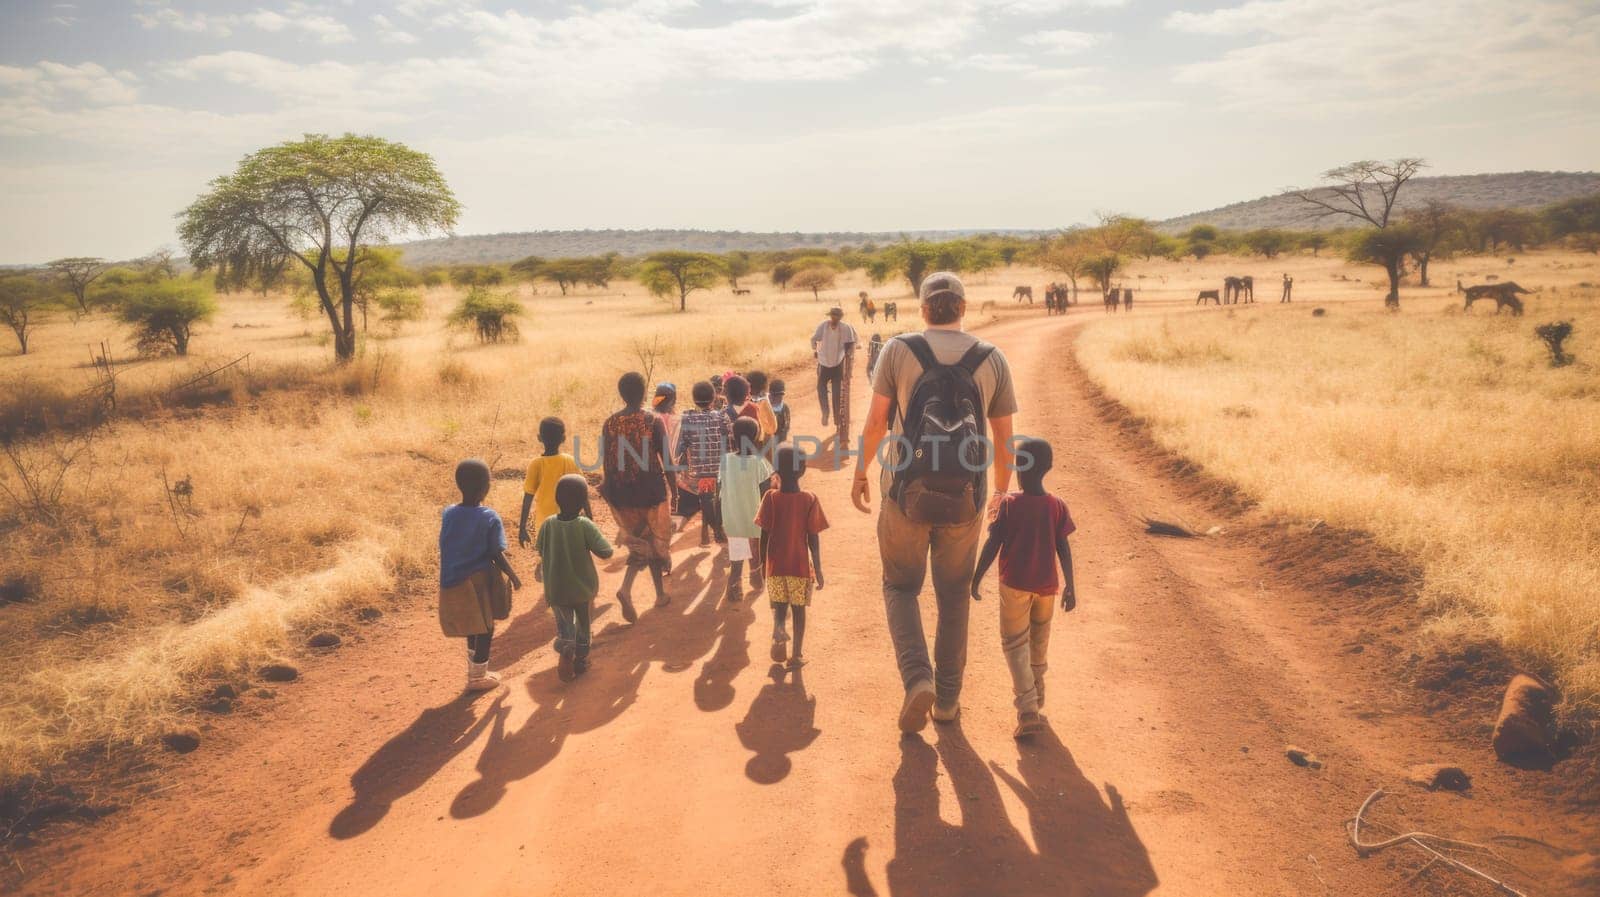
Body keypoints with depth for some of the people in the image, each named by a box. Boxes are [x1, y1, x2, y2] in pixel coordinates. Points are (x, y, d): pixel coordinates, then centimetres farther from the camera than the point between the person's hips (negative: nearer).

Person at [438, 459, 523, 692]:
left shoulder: (448, 514, -2)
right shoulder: (489, 518, -15)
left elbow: (444, 550, 4)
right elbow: (497, 555, -13)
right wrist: (513, 577, 0)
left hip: (453, 583, 5)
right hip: (480, 581, -5)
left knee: (474, 627, 24)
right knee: (485, 628, 13)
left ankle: (475, 671, 37)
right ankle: (477, 677, 22)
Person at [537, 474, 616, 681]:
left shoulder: (547, 524, -11)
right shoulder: (585, 525, -19)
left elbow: (541, 553, 1)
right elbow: (605, 552, -20)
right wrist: (611, 549, 1)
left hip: (556, 590, 1)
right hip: (583, 588, -1)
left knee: (565, 625, 13)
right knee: (583, 626, 20)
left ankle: (567, 647, -13)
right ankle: (581, 660, 28)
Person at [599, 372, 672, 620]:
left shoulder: (610, 423, -2)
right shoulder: (653, 421, -11)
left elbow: (606, 462, 1)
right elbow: (666, 458, -9)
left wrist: (611, 492, 12)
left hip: (622, 494, 3)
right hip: (651, 490, -3)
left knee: (640, 543, 17)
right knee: (655, 541, 17)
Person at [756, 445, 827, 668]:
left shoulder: (771, 498, -8)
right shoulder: (810, 501, -10)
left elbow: (764, 536, -4)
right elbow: (813, 539, -8)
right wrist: (818, 569, 1)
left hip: (776, 566, 1)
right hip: (801, 566, 0)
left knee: (780, 605, 16)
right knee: (799, 608, 13)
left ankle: (778, 627, -14)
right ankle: (797, 655, 16)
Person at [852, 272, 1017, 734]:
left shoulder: (898, 350, -3)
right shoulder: (993, 360, 2)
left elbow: (875, 422, -2)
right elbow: (1004, 439, 6)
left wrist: (860, 473, 12)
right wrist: (1002, 492, 20)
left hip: (907, 493, -1)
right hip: (966, 498, 2)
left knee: (901, 585, 16)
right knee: (954, 595, 17)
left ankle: (917, 677, -5)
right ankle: (948, 698, 24)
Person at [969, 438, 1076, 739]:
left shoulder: (1008, 504, -13)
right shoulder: (1057, 506, -5)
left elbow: (992, 545, -12)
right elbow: (1064, 549, -3)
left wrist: (976, 579, -3)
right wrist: (1070, 586, 5)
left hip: (1014, 584, -3)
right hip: (1047, 585, 4)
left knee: (1015, 643, 2)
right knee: (1039, 639, 24)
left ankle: (1028, 709, -12)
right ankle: (1035, 688, 44)